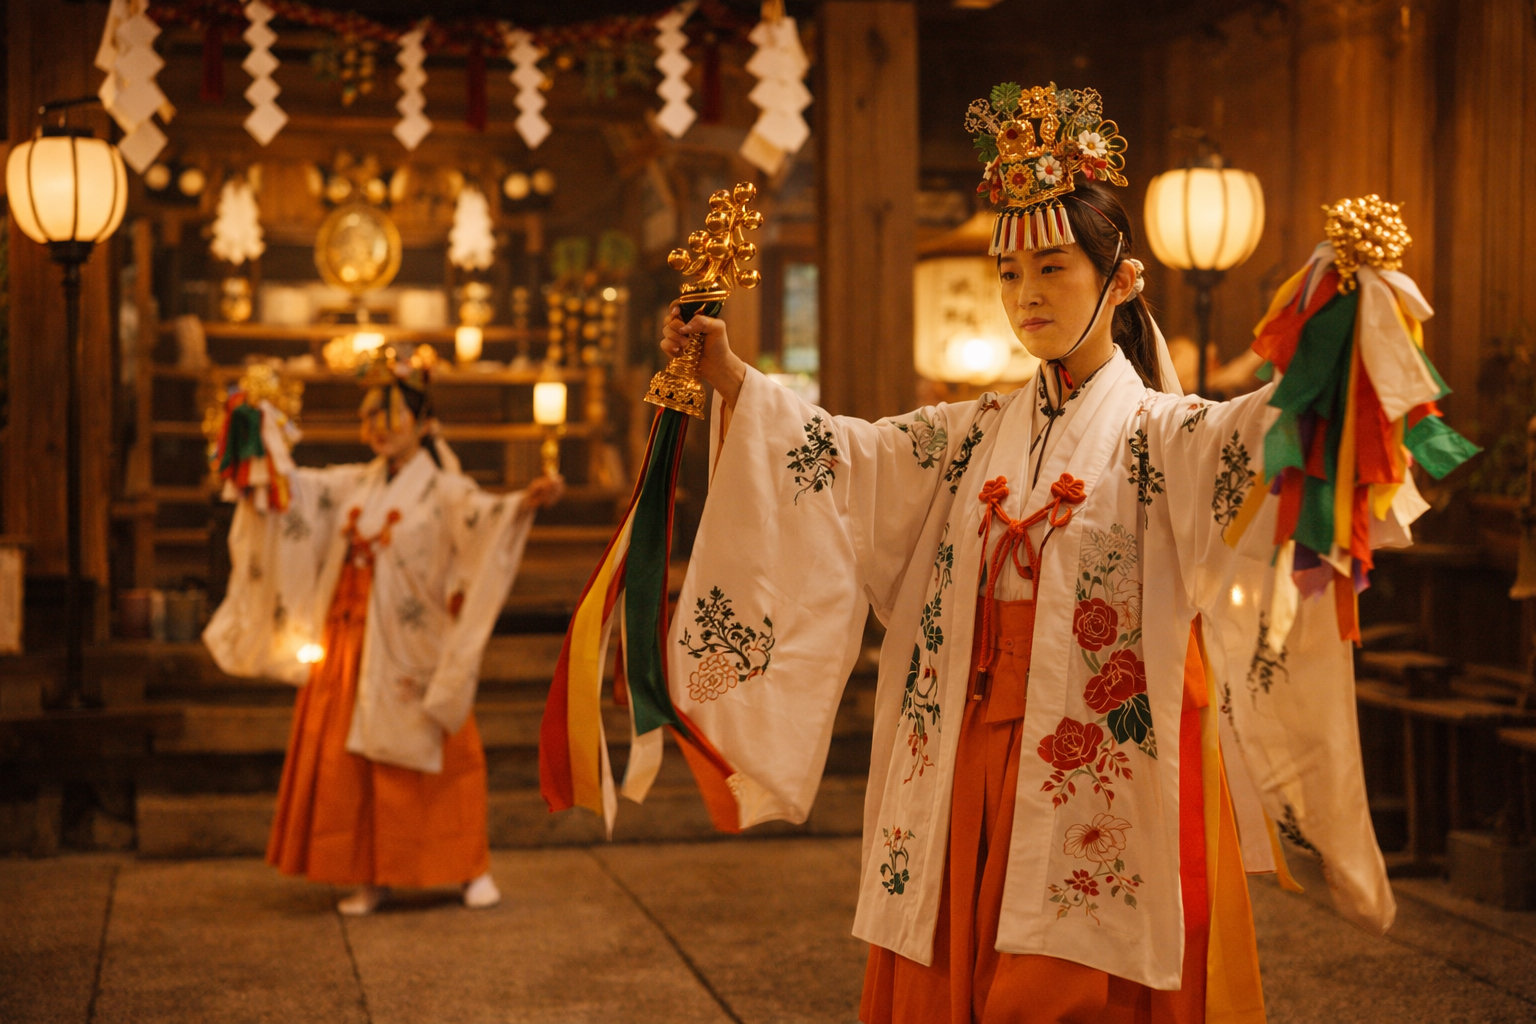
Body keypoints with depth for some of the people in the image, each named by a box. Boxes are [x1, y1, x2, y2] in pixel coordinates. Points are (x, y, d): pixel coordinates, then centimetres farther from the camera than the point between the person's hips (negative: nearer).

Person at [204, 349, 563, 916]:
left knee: (434, 760, 0)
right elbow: (290, 488, 15)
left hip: (412, 651, -5)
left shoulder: (443, 491, -6)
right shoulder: (353, 485, 11)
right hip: (349, 645, 5)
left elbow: (481, 514, -24)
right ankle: (373, 876, 14)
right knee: (349, 760, 4)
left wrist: (524, 502, -43)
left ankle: (472, 868, 15)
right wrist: (262, 435, 7)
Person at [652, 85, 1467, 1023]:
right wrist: (731, 379, -5)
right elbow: (847, 458, 5)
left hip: (1105, 789, -5)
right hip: (968, 781, 5)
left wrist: (1351, 338, -41)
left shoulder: (1160, 435, -4)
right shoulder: (977, 437, 12)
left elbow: (1256, 437, -23)